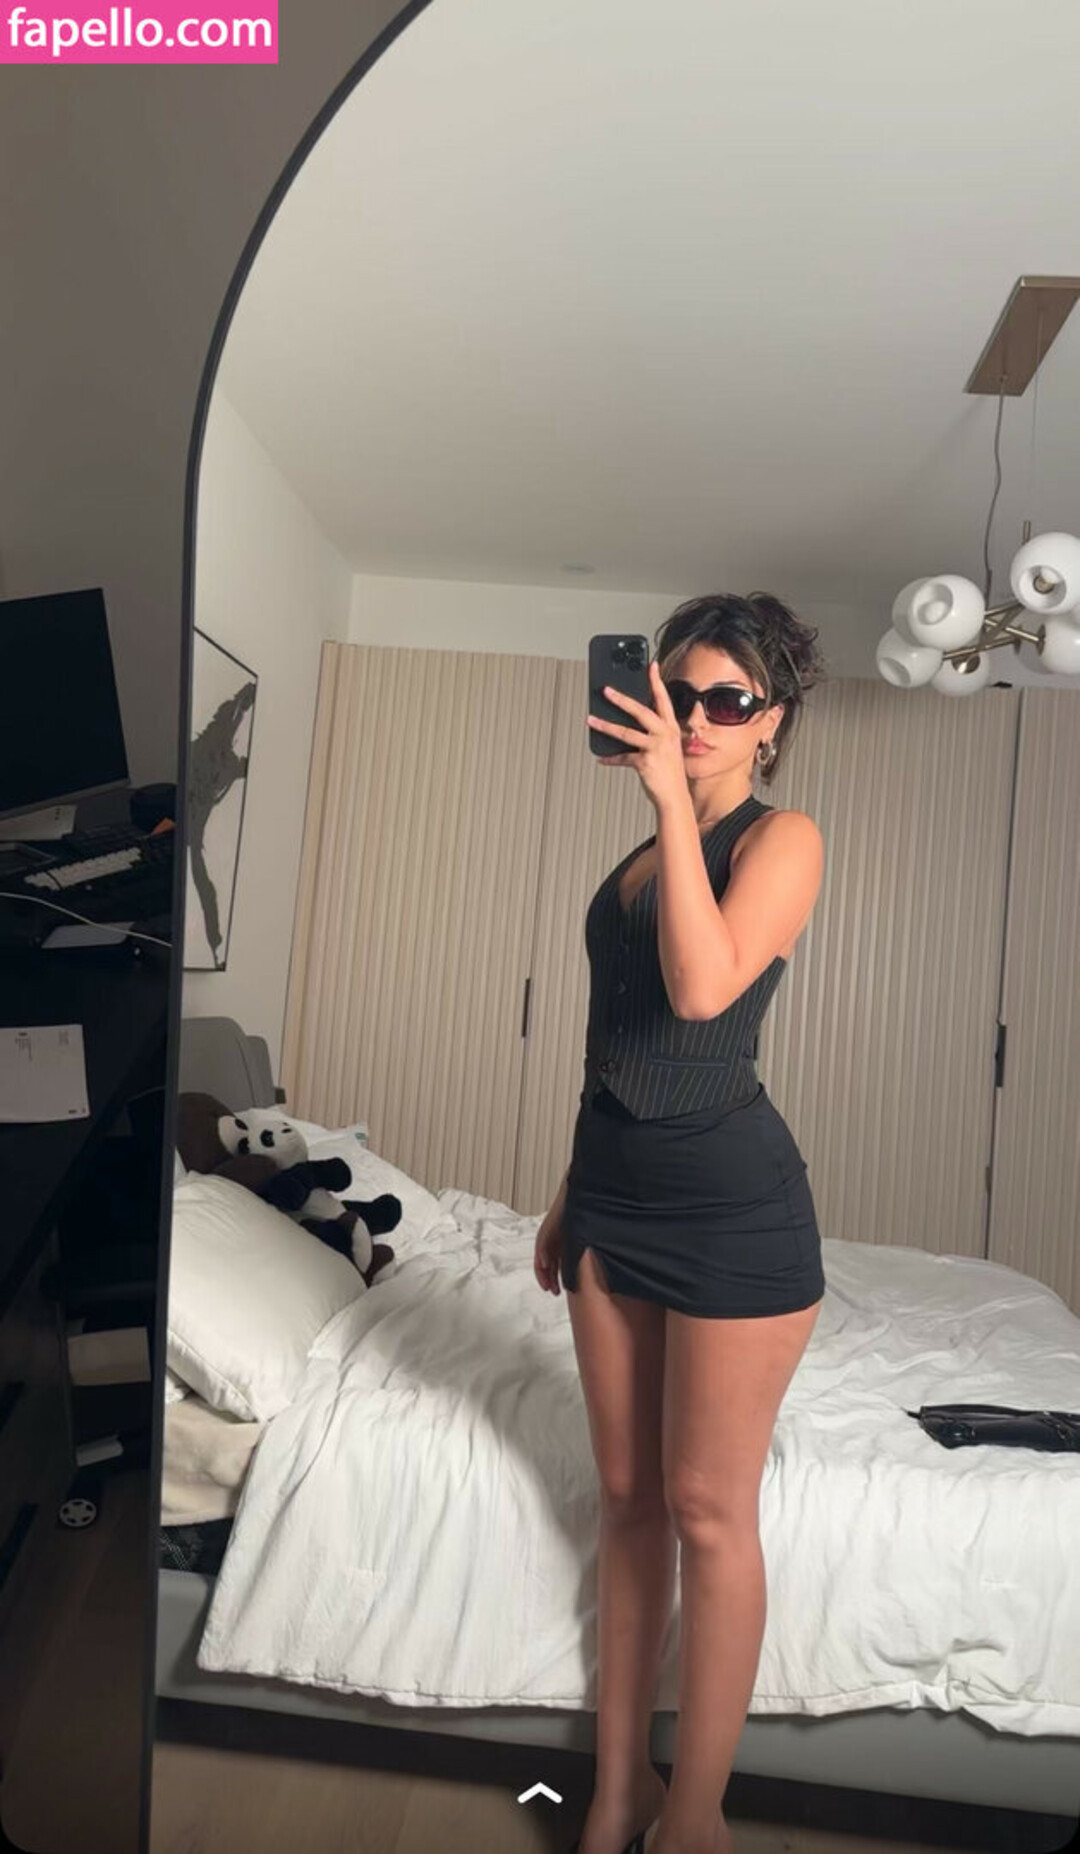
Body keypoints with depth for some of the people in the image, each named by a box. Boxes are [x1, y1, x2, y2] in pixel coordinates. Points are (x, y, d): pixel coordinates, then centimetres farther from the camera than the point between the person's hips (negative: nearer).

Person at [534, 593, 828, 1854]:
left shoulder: (781, 839, -6)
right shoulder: (646, 854, 14)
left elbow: (702, 991, -25)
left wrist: (676, 796, -22)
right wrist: (571, 1194, 18)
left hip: (729, 1204, -6)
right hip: (615, 1195, 7)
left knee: (707, 1511, 5)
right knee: (628, 1498, 15)